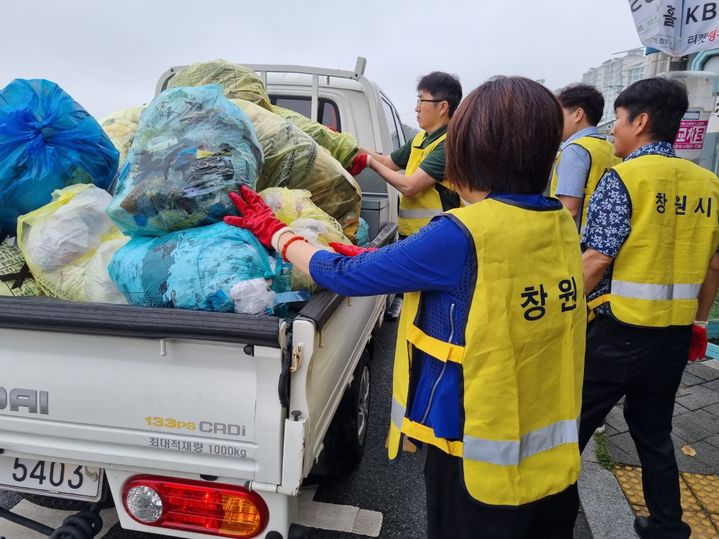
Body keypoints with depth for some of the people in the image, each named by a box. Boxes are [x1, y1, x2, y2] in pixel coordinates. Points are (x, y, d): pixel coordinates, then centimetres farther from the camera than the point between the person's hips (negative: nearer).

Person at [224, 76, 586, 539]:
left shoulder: (464, 235, -25)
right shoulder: (562, 226, -2)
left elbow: (343, 277, -13)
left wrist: (272, 230, 2)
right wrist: (373, 259, 9)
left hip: (482, 465, -6)